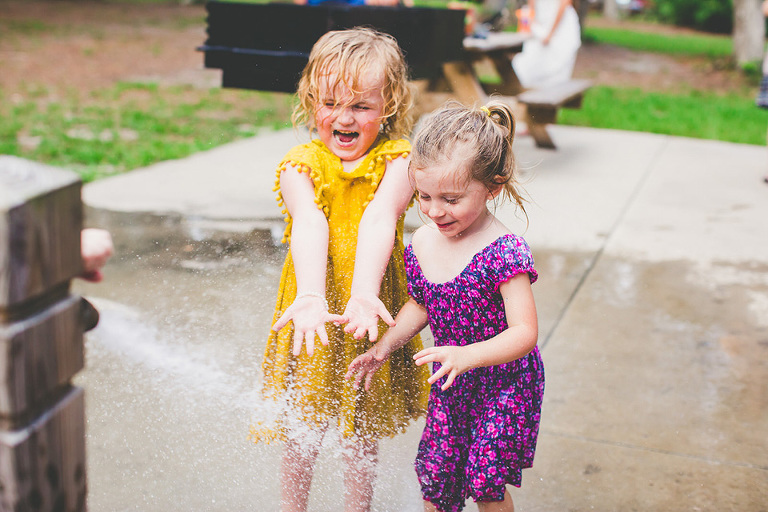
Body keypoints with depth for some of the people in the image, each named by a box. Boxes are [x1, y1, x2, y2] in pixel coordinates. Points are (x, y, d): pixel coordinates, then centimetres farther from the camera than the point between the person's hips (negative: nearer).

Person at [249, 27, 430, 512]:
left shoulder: (396, 162, -10)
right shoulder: (301, 166, -9)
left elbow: (379, 220, -28)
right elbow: (310, 227, -28)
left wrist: (363, 292, -44)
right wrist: (310, 295, -45)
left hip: (370, 312, 0)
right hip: (314, 314, 0)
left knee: (364, 433, 16)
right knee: (301, 434, 13)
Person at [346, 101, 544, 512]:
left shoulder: (503, 252, -25)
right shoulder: (423, 242, -6)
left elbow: (524, 333, -28)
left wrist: (467, 356, -41)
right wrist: (386, 345, 0)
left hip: (503, 382, -5)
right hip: (450, 384, 6)